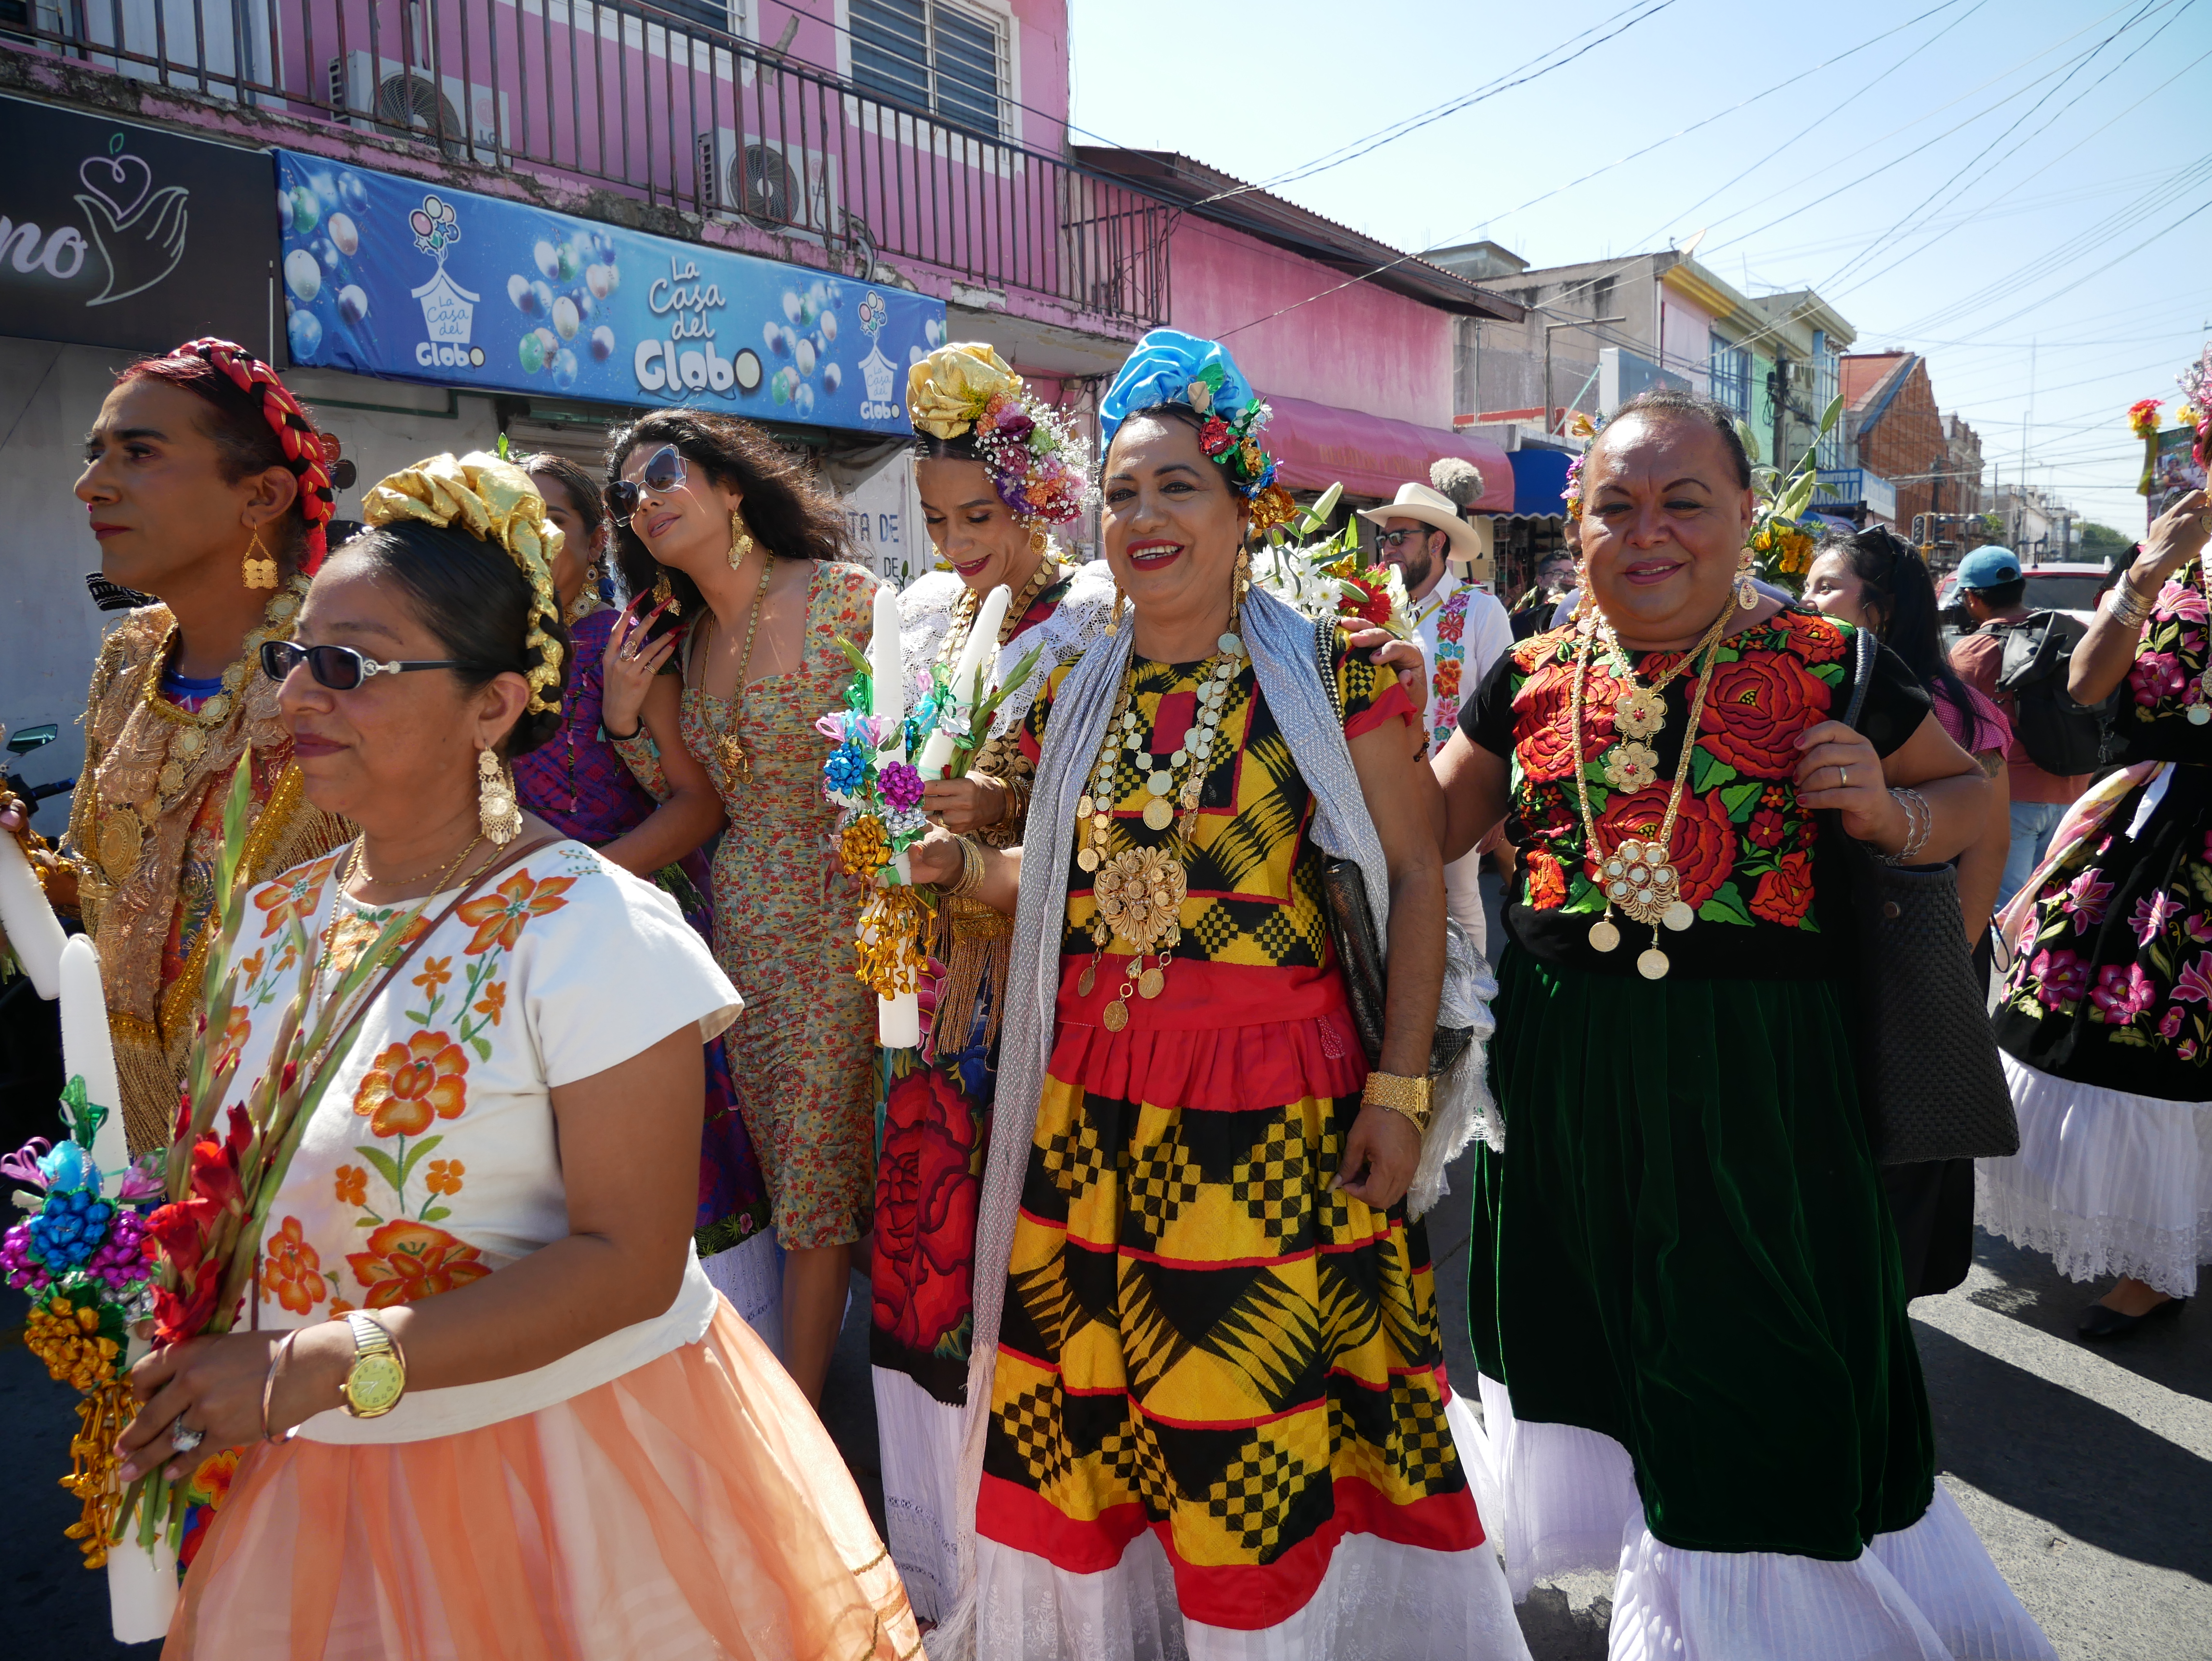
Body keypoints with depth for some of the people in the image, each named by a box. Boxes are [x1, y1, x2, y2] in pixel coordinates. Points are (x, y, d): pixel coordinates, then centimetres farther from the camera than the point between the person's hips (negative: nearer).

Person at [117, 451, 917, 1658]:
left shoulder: (589, 931, -19)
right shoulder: (281, 917, 3)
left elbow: (630, 1262, -22)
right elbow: (259, 1190, 13)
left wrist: (331, 1364, -26)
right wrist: (190, 1380, -4)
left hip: (558, 1456, -6)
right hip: (315, 1471, 6)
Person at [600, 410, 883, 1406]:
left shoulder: (847, 598, -9)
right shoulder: (689, 641, 11)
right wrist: (624, 714, -1)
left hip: (837, 919, -5)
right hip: (743, 928, 6)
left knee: (816, 1184, 1)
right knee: (796, 1181, 14)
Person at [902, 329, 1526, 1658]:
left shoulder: (1328, 675, -4)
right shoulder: (1077, 696, 9)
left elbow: (1415, 873, -5)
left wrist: (1401, 1088, -10)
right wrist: (964, 864, 0)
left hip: (1278, 1111, -4)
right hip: (1091, 1109, 4)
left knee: (1273, 1420, 3)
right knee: (1090, 1410, 10)